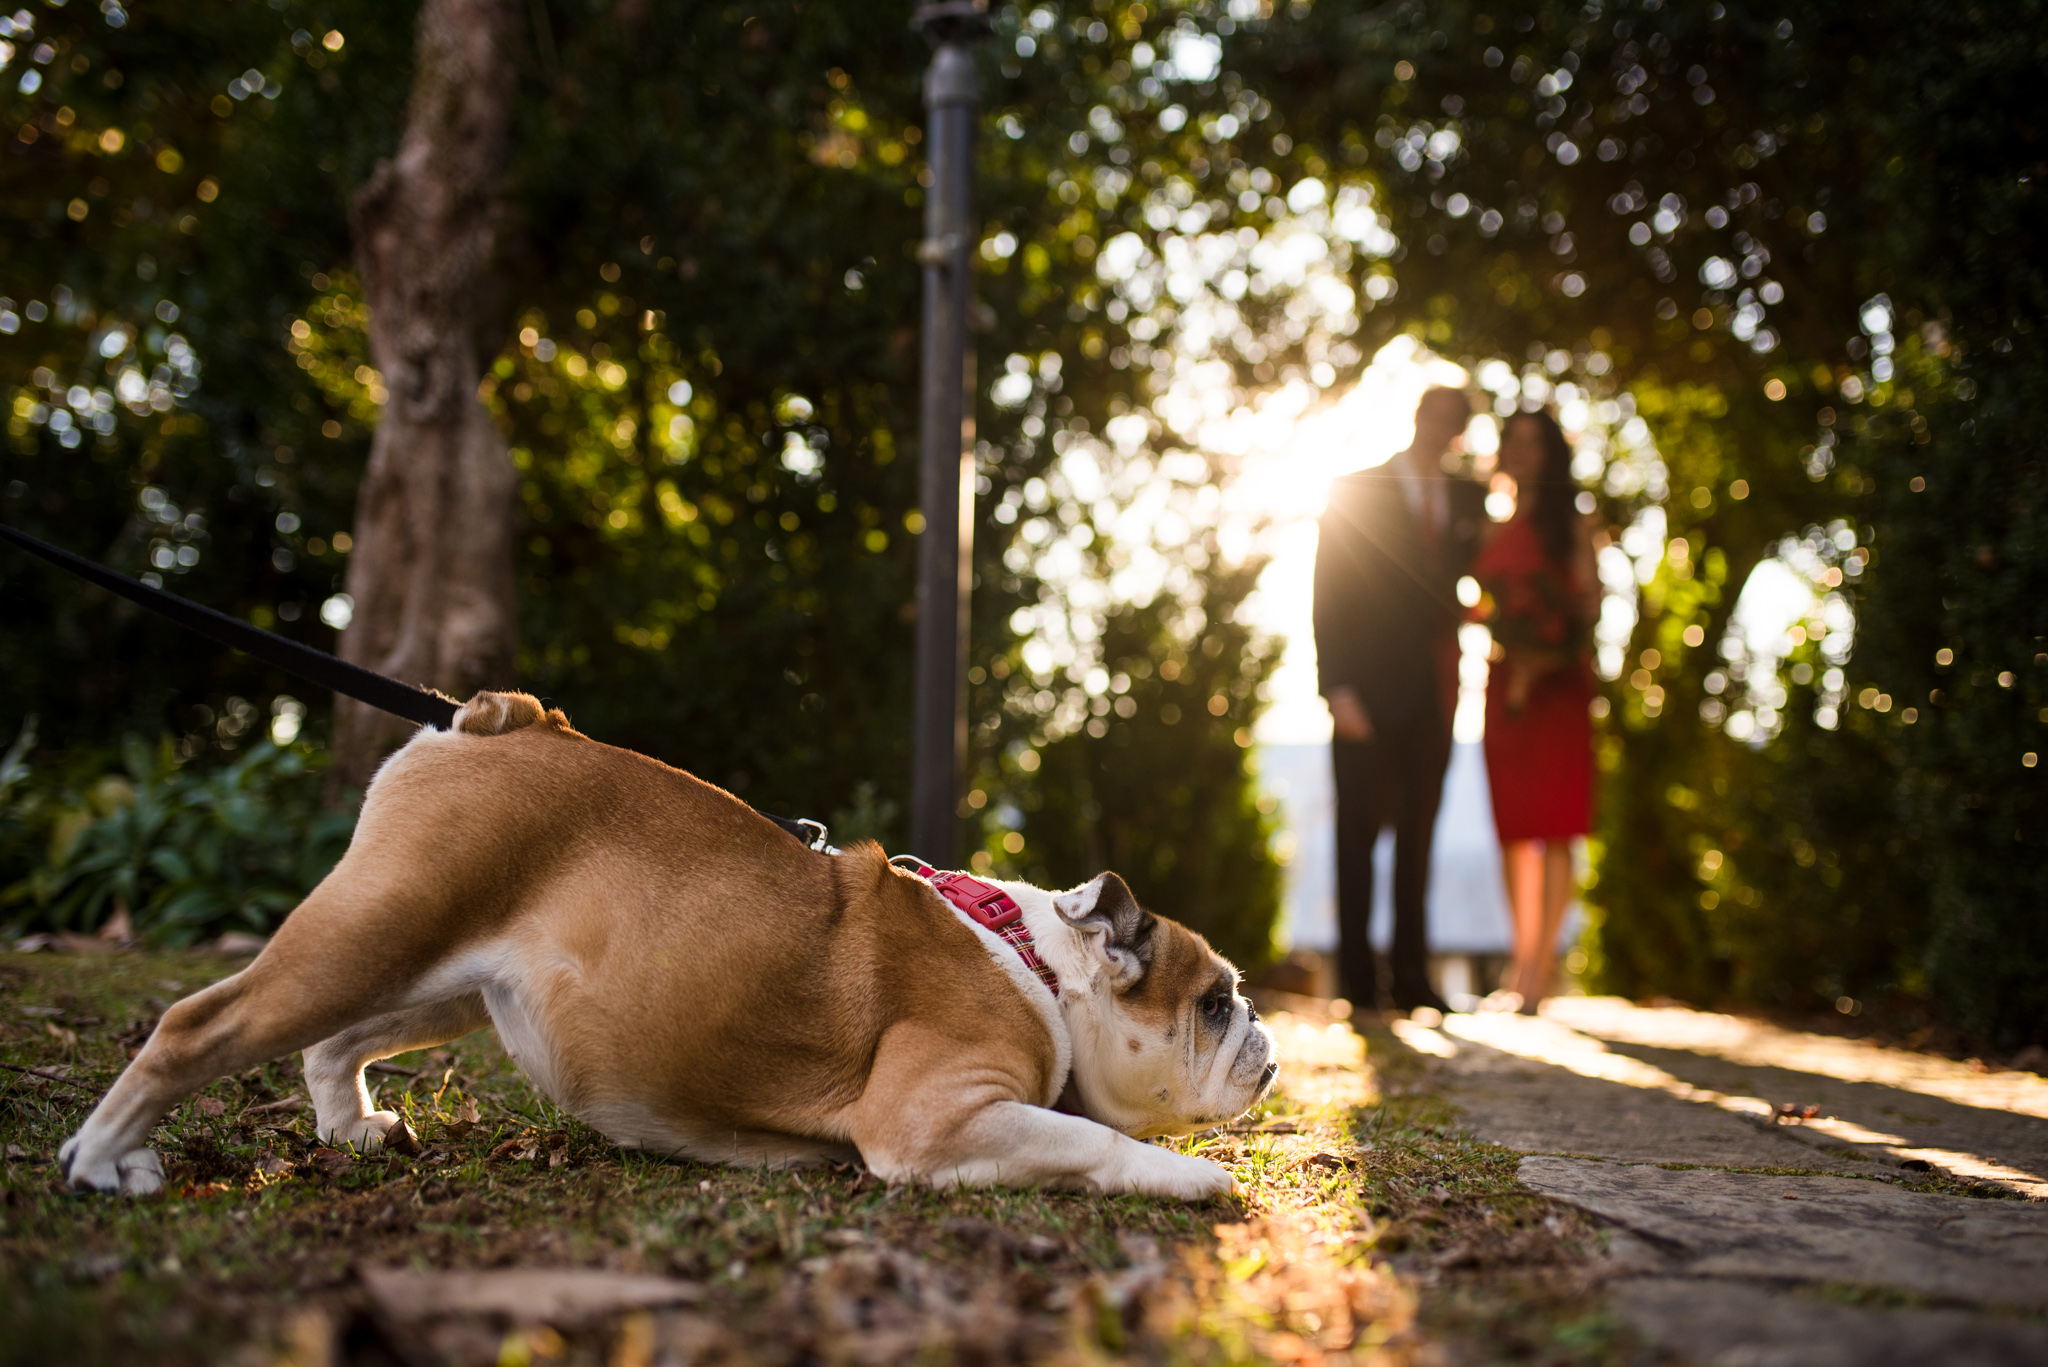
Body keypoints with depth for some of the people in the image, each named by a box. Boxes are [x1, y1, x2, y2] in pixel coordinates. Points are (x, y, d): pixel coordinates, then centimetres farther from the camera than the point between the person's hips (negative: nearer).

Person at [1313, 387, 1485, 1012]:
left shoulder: (1469, 500, 14)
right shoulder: (1354, 493, 2)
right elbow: (1328, 597, -3)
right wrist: (1337, 687, -13)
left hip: (1432, 695, 3)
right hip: (1368, 693, -3)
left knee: (1418, 836, 4)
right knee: (1358, 834, 0)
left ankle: (1410, 975, 9)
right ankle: (1356, 977, 4)